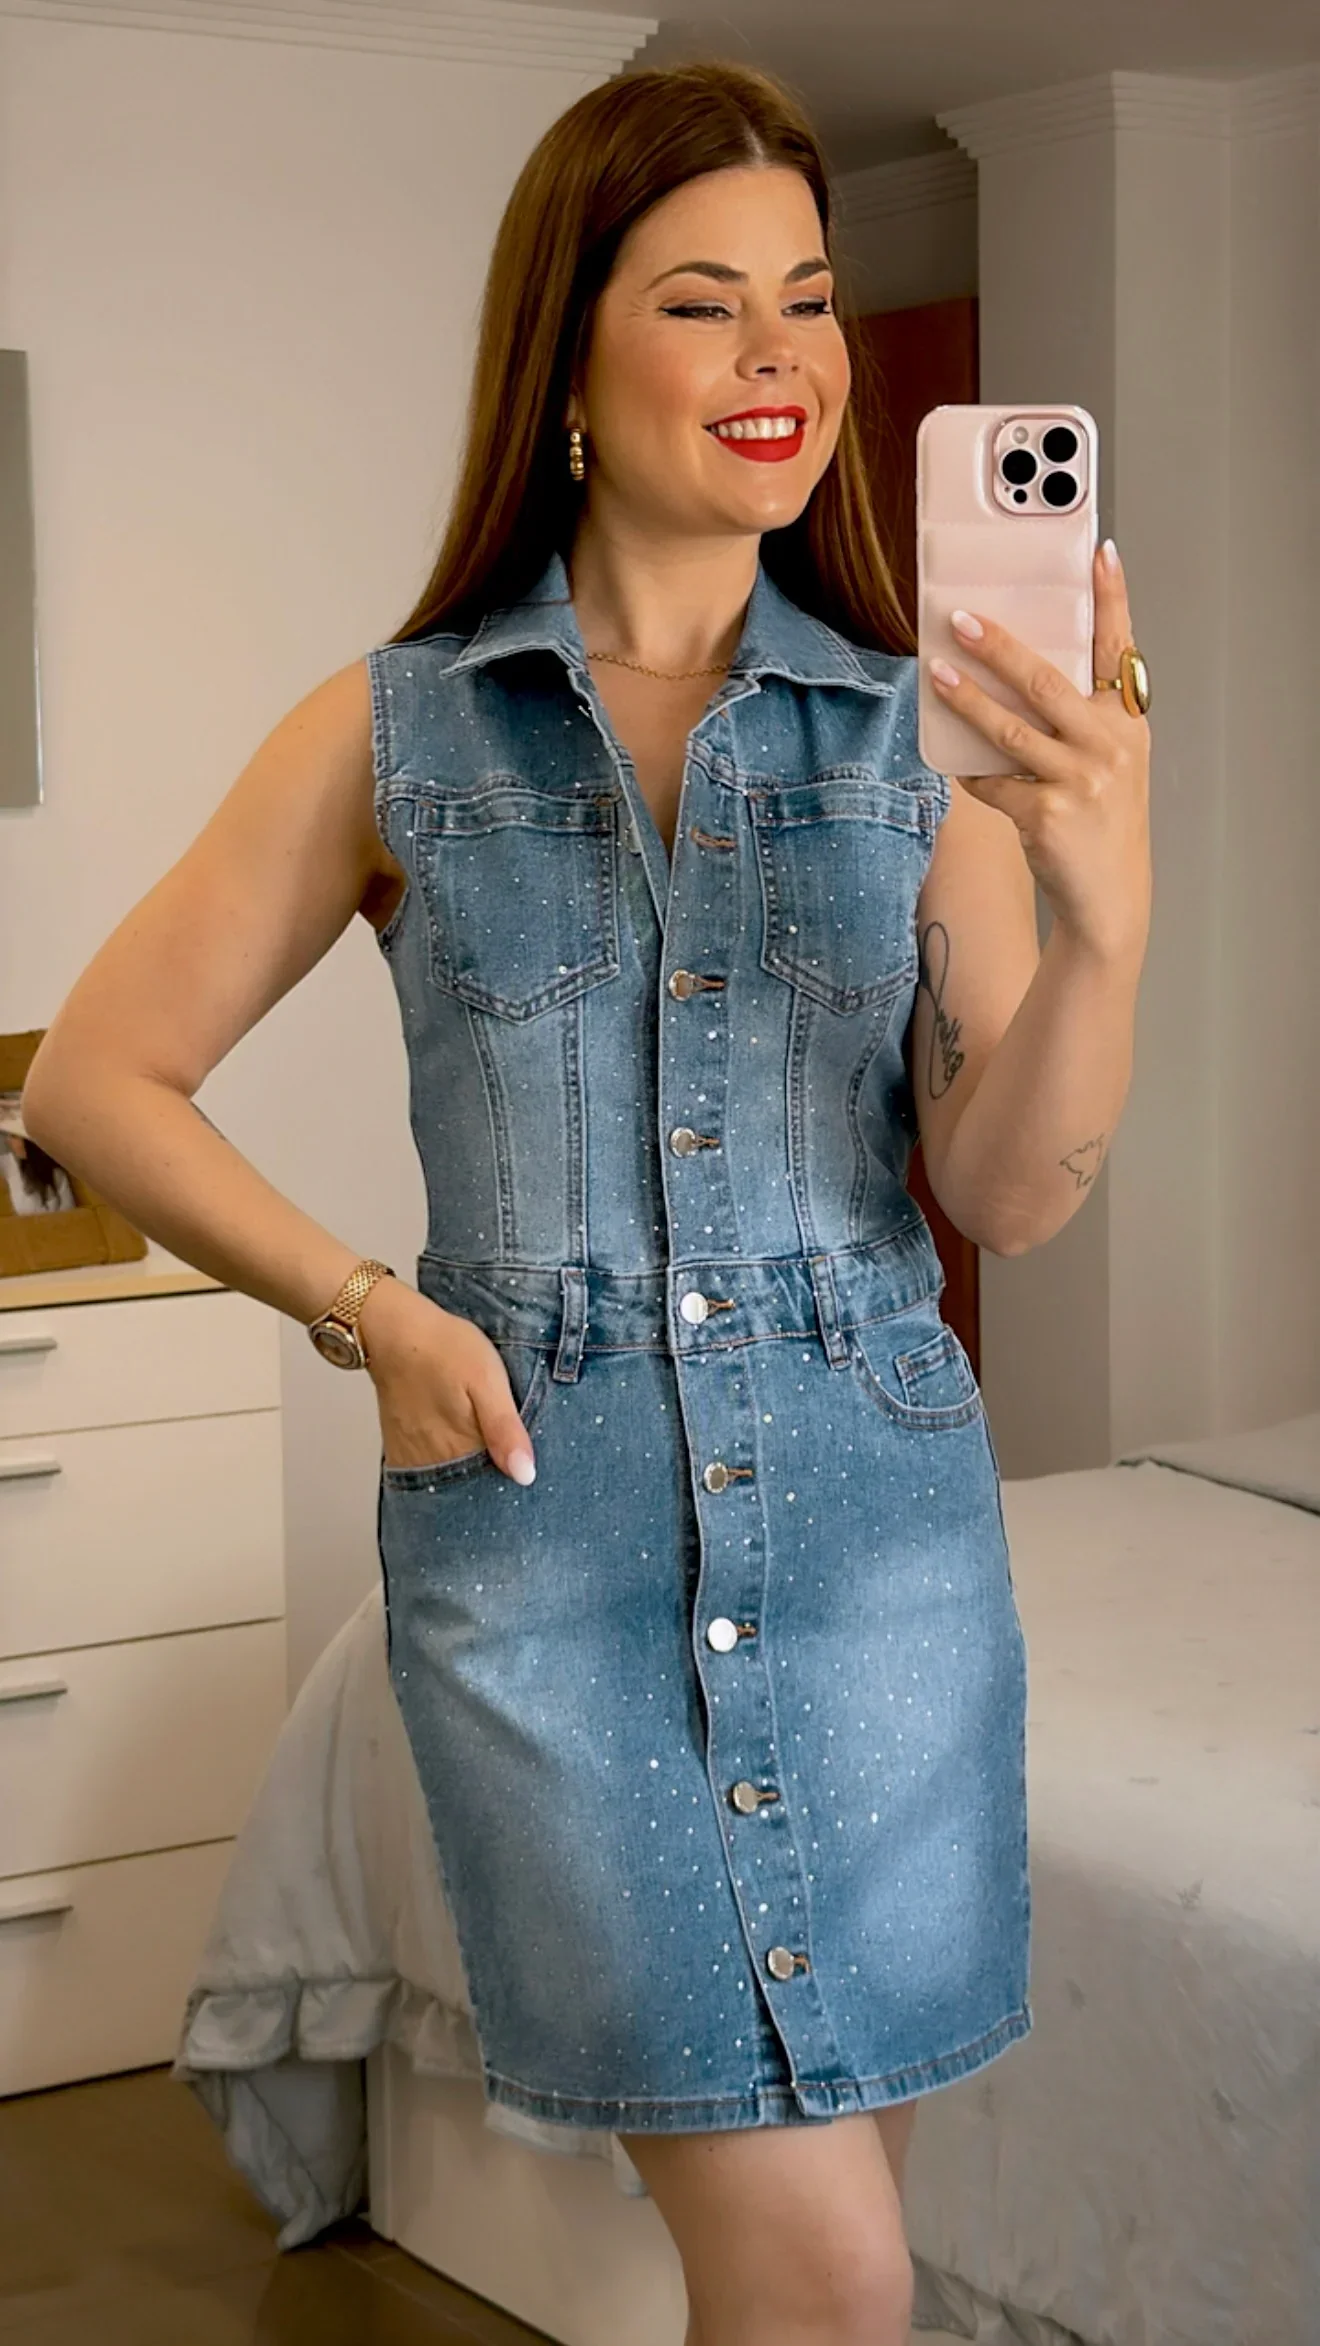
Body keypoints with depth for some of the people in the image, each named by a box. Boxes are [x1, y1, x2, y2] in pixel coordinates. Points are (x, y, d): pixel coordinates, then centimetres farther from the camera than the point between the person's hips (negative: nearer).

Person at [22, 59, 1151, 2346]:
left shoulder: (921, 731, 5)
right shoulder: (394, 735, 3)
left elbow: (1007, 1191, -2)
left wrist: (1101, 910, -20)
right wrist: (369, 1308, -3)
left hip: (873, 1506, 2)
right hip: (544, 1524, -2)